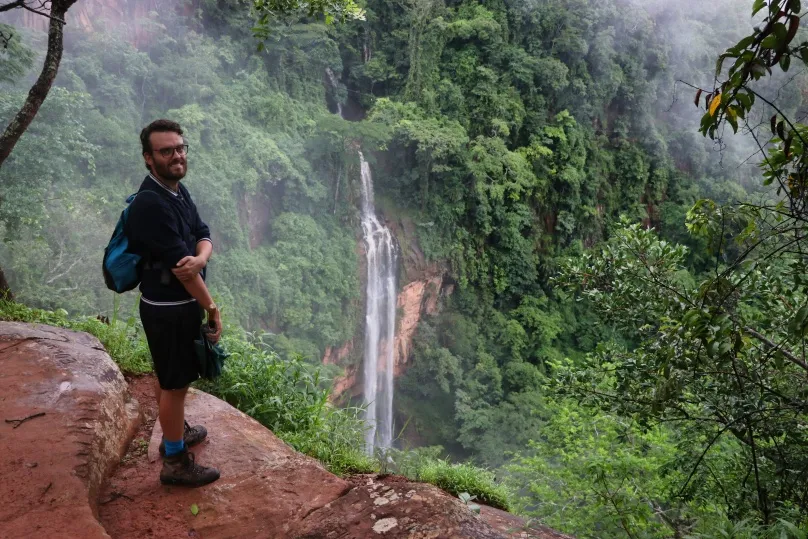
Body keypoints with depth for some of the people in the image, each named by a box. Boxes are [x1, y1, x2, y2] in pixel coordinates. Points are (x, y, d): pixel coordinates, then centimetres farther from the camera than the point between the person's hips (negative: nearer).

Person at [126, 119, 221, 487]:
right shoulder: (150, 204, -26)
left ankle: (175, 431, 44)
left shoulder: (178, 190, 4)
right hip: (168, 308, -9)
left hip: (181, 301, 9)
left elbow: (204, 236, 1)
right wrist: (212, 309, -16)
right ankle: (175, 462, 19)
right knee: (175, 383, 4)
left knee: (170, 377, 24)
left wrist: (200, 259, -24)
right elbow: (178, 265, -25)